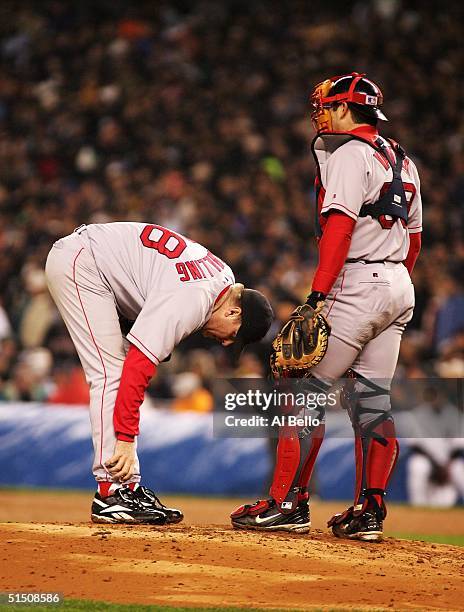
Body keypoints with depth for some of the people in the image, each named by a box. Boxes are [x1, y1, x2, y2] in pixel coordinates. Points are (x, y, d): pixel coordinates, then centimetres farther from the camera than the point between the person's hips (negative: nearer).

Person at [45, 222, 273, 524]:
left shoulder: (225, 275, 1)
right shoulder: (190, 303, -27)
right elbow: (138, 367, -32)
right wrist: (126, 440, -33)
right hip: (77, 262, -10)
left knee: (115, 371, 6)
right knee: (112, 373, -15)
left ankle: (128, 487, 4)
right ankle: (111, 493, -19)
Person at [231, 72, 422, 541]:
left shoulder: (349, 154, -9)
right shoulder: (400, 160, 18)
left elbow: (340, 226, -20)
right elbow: (413, 237, 21)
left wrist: (317, 295, -24)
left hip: (358, 284, -9)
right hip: (399, 289, 9)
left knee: (307, 387, -6)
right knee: (371, 399, 8)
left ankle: (289, 503, -8)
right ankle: (369, 512, 4)